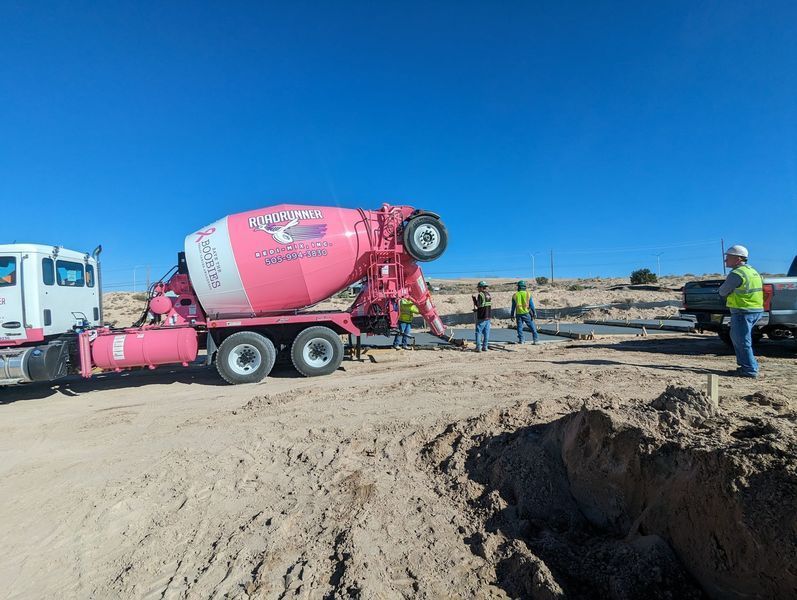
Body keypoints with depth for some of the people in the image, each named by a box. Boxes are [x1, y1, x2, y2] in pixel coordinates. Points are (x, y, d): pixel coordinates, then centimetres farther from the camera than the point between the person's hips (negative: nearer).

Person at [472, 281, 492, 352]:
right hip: (488, 316, 8)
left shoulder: (480, 295, -13)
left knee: (479, 332, -2)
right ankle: (485, 346, 13)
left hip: (481, 317, -7)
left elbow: (478, 305, -17)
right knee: (486, 332, 10)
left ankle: (478, 347, -5)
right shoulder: (488, 294, 13)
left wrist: (474, 298, -6)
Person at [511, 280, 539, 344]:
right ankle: (535, 338, 12)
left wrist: (512, 315, 12)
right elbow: (531, 305, -2)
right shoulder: (528, 294, -3)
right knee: (531, 326, 9)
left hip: (518, 314, 1)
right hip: (526, 313, -1)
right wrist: (534, 313, 4)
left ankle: (520, 340, 4)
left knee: (519, 327, 6)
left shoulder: (515, 295, 1)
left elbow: (513, 306, 5)